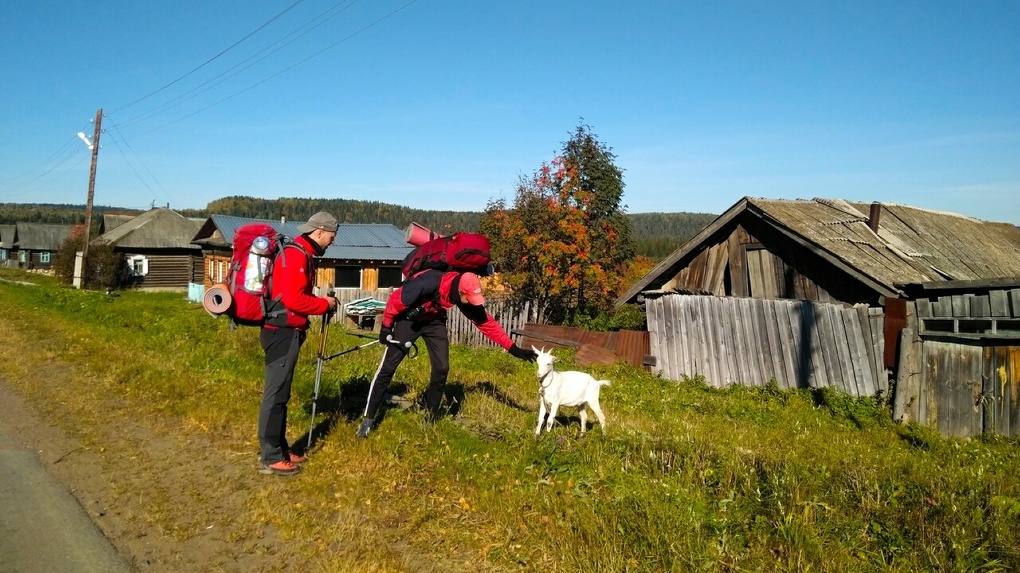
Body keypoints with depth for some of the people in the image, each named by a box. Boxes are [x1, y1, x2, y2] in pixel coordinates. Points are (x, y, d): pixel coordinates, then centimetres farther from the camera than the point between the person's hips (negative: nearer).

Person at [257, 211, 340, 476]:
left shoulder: (301, 255, 17)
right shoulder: (296, 255, -16)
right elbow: (293, 300, -23)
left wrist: (321, 303, 2)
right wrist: (325, 304, -11)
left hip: (286, 332, 11)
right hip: (283, 332, -11)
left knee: (280, 393, 15)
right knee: (276, 393, -5)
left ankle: (279, 448, 23)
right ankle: (270, 457, 2)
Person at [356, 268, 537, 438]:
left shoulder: (466, 296, -22)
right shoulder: (428, 283, -40)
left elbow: (487, 323, -13)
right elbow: (396, 300, -25)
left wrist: (513, 348, -16)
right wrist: (386, 327, -13)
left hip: (434, 320, 5)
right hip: (409, 318, -4)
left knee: (441, 368, -4)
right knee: (388, 367, -8)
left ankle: (431, 418, 13)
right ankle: (368, 419, 1)